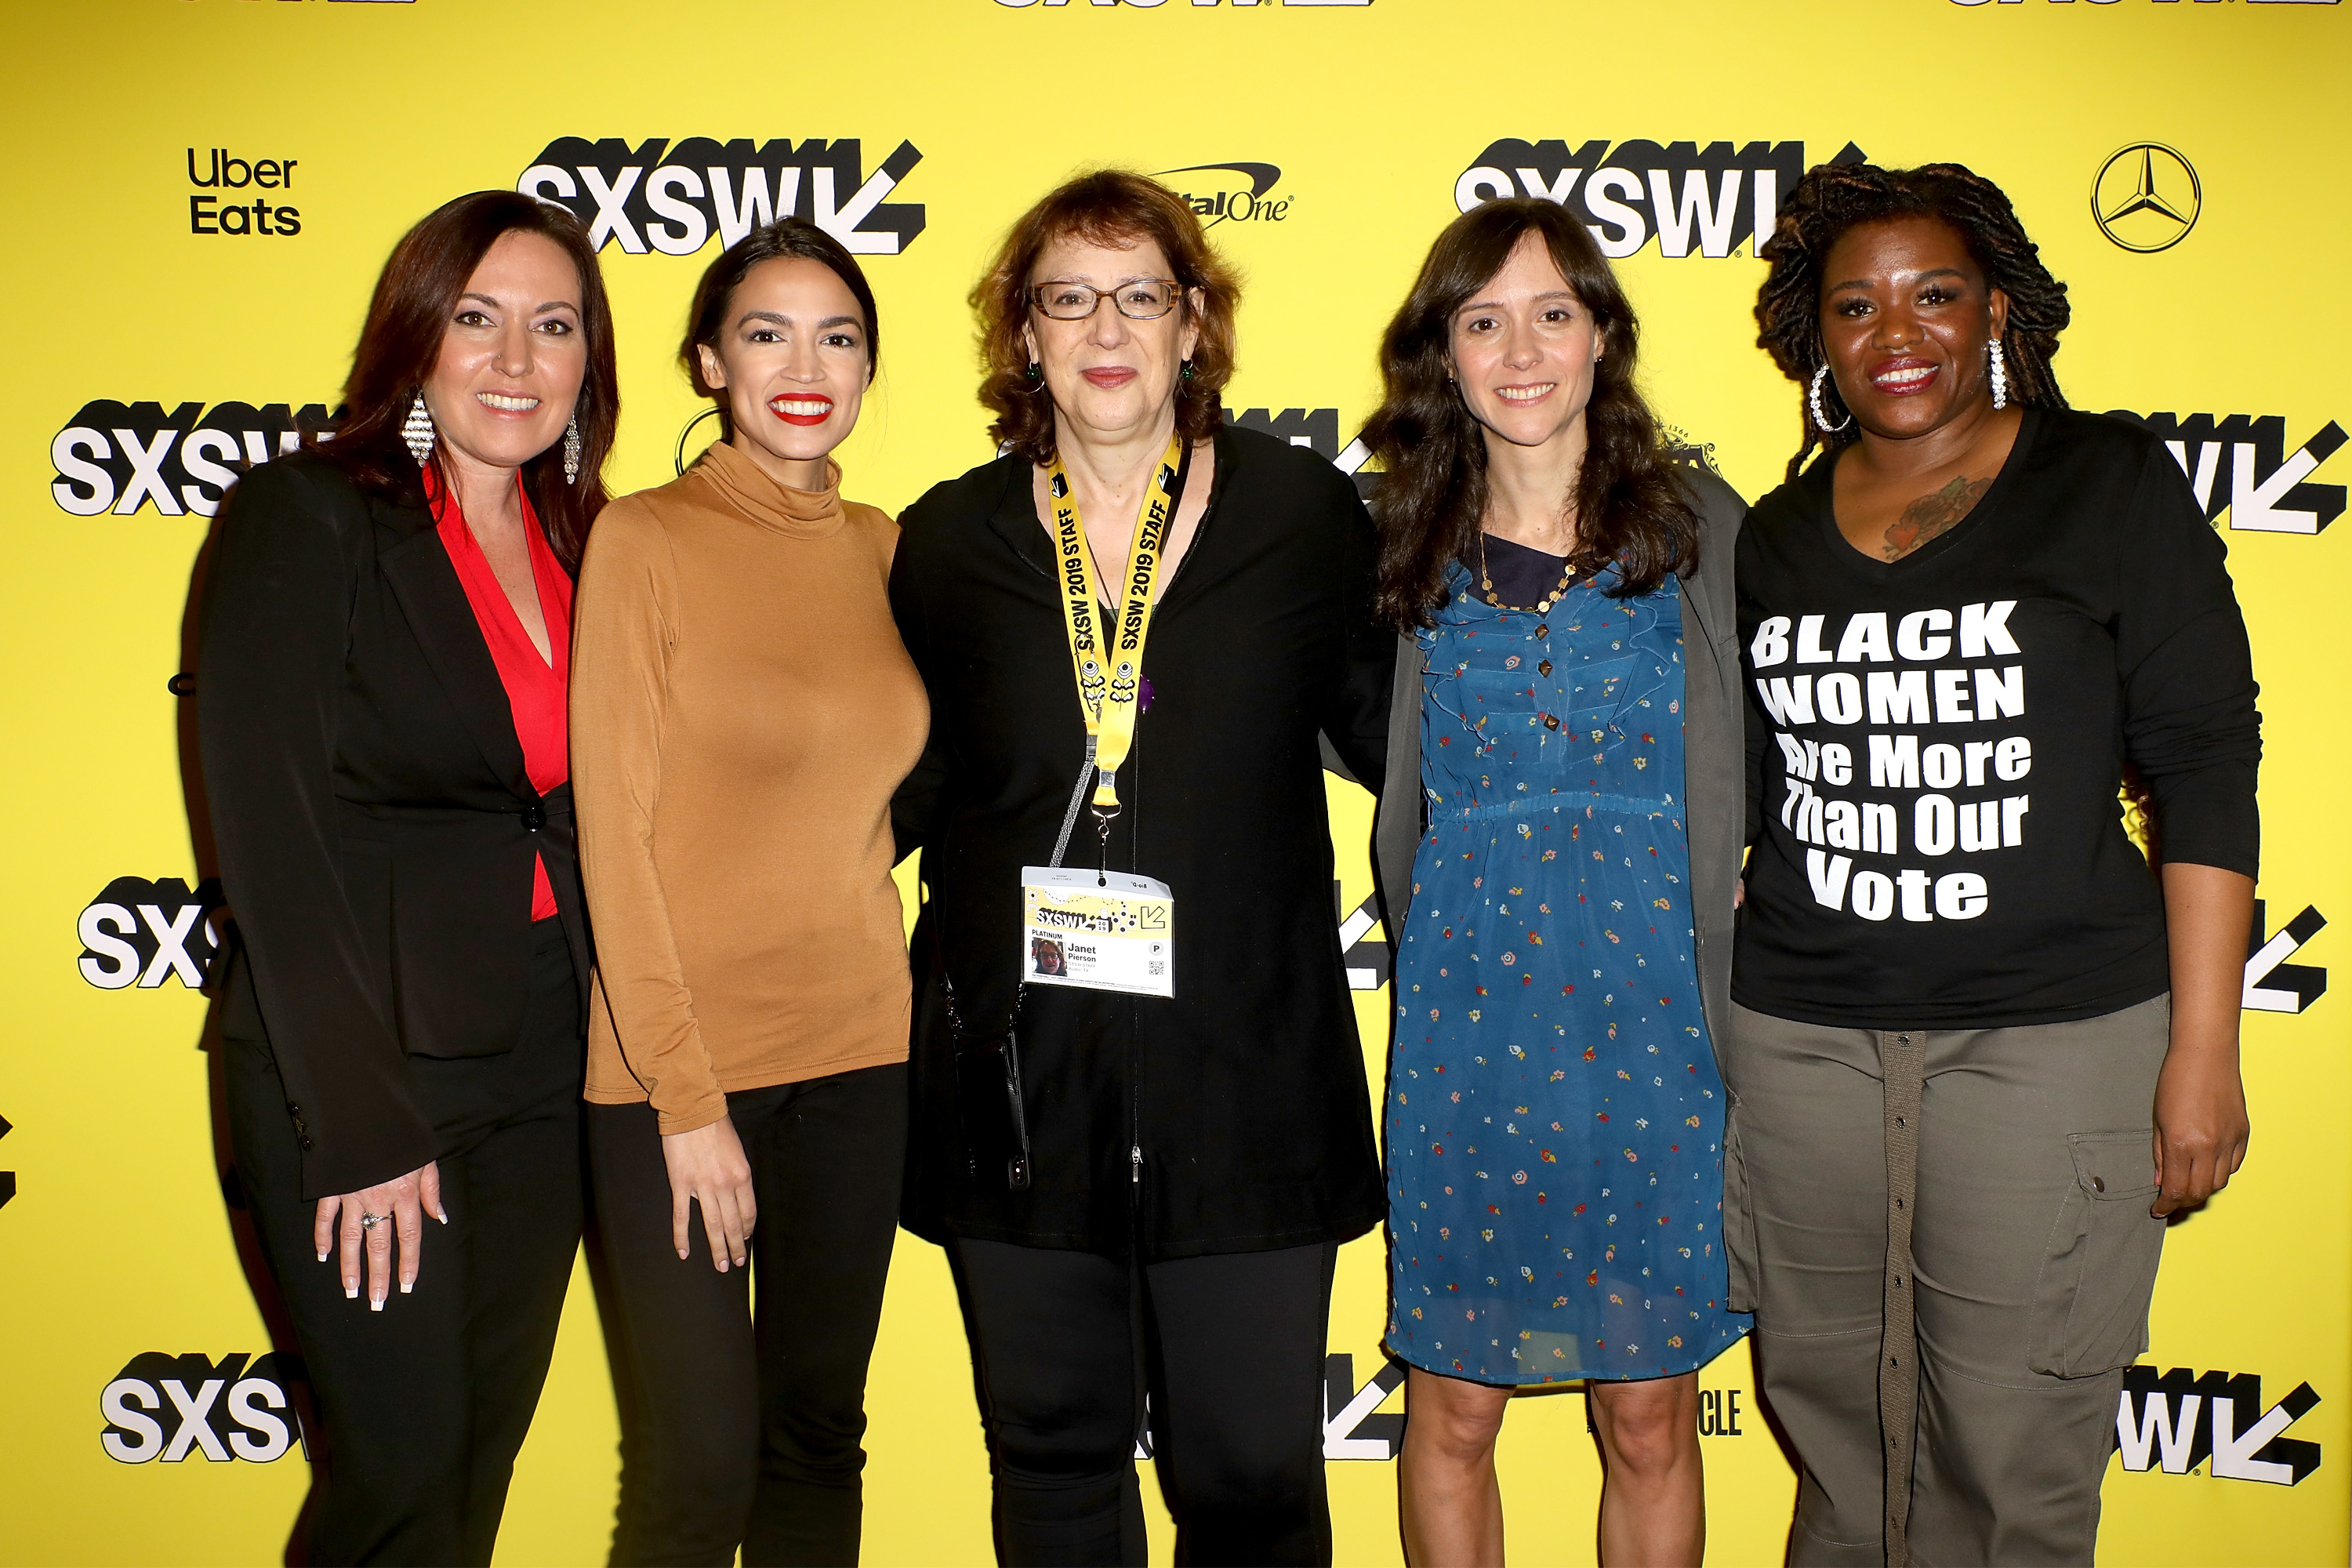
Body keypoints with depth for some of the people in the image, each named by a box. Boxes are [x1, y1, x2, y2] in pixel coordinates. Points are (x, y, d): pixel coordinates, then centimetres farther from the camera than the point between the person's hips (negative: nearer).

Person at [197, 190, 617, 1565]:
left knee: (488, 1449, 14)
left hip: (546, 1073, 6)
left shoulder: (578, 545, 9)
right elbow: (274, 834, -14)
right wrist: (364, 1127, -16)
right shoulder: (306, 518, -9)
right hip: (358, 1070, -5)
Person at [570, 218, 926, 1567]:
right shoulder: (645, 540, -7)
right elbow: (614, 833, -9)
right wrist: (686, 1095, -12)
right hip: (679, 1060, -4)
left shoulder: (879, 546, 7)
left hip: (858, 1049, 5)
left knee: (820, 1436, 13)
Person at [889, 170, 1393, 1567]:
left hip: (1245, 1082, -1)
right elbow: (907, 788, 12)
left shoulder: (1306, 514, 0)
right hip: (1019, 1084, 2)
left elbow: (1392, 739, 7)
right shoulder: (952, 539, 5)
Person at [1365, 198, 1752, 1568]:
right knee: (1454, 1405, 11)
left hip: (1653, 1009, -1)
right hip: (1466, 1017, 1)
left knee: (1650, 1413, 10)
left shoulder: (1702, 528, 1)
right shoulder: (1406, 550, 4)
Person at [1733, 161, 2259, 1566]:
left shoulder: (2110, 485, 1)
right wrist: (1702, 1033, 12)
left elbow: (2207, 769, -2)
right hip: (1801, 1034, 3)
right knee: (1837, 1442, 12)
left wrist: (2204, 1049, -7)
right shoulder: (1776, 534, 10)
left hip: (2057, 1034, -3)